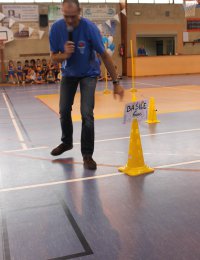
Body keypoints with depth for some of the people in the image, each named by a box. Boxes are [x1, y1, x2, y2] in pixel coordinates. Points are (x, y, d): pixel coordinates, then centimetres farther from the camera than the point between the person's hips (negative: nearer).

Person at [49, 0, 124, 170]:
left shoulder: (90, 27, -26)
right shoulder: (56, 28, -18)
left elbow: (104, 55, -21)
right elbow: (54, 57, -9)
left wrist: (116, 83, -22)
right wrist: (65, 55, -33)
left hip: (89, 74, -3)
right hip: (68, 73, 3)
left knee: (87, 114, -15)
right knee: (64, 111, 5)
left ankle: (87, 154, -1)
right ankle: (67, 142, 32)